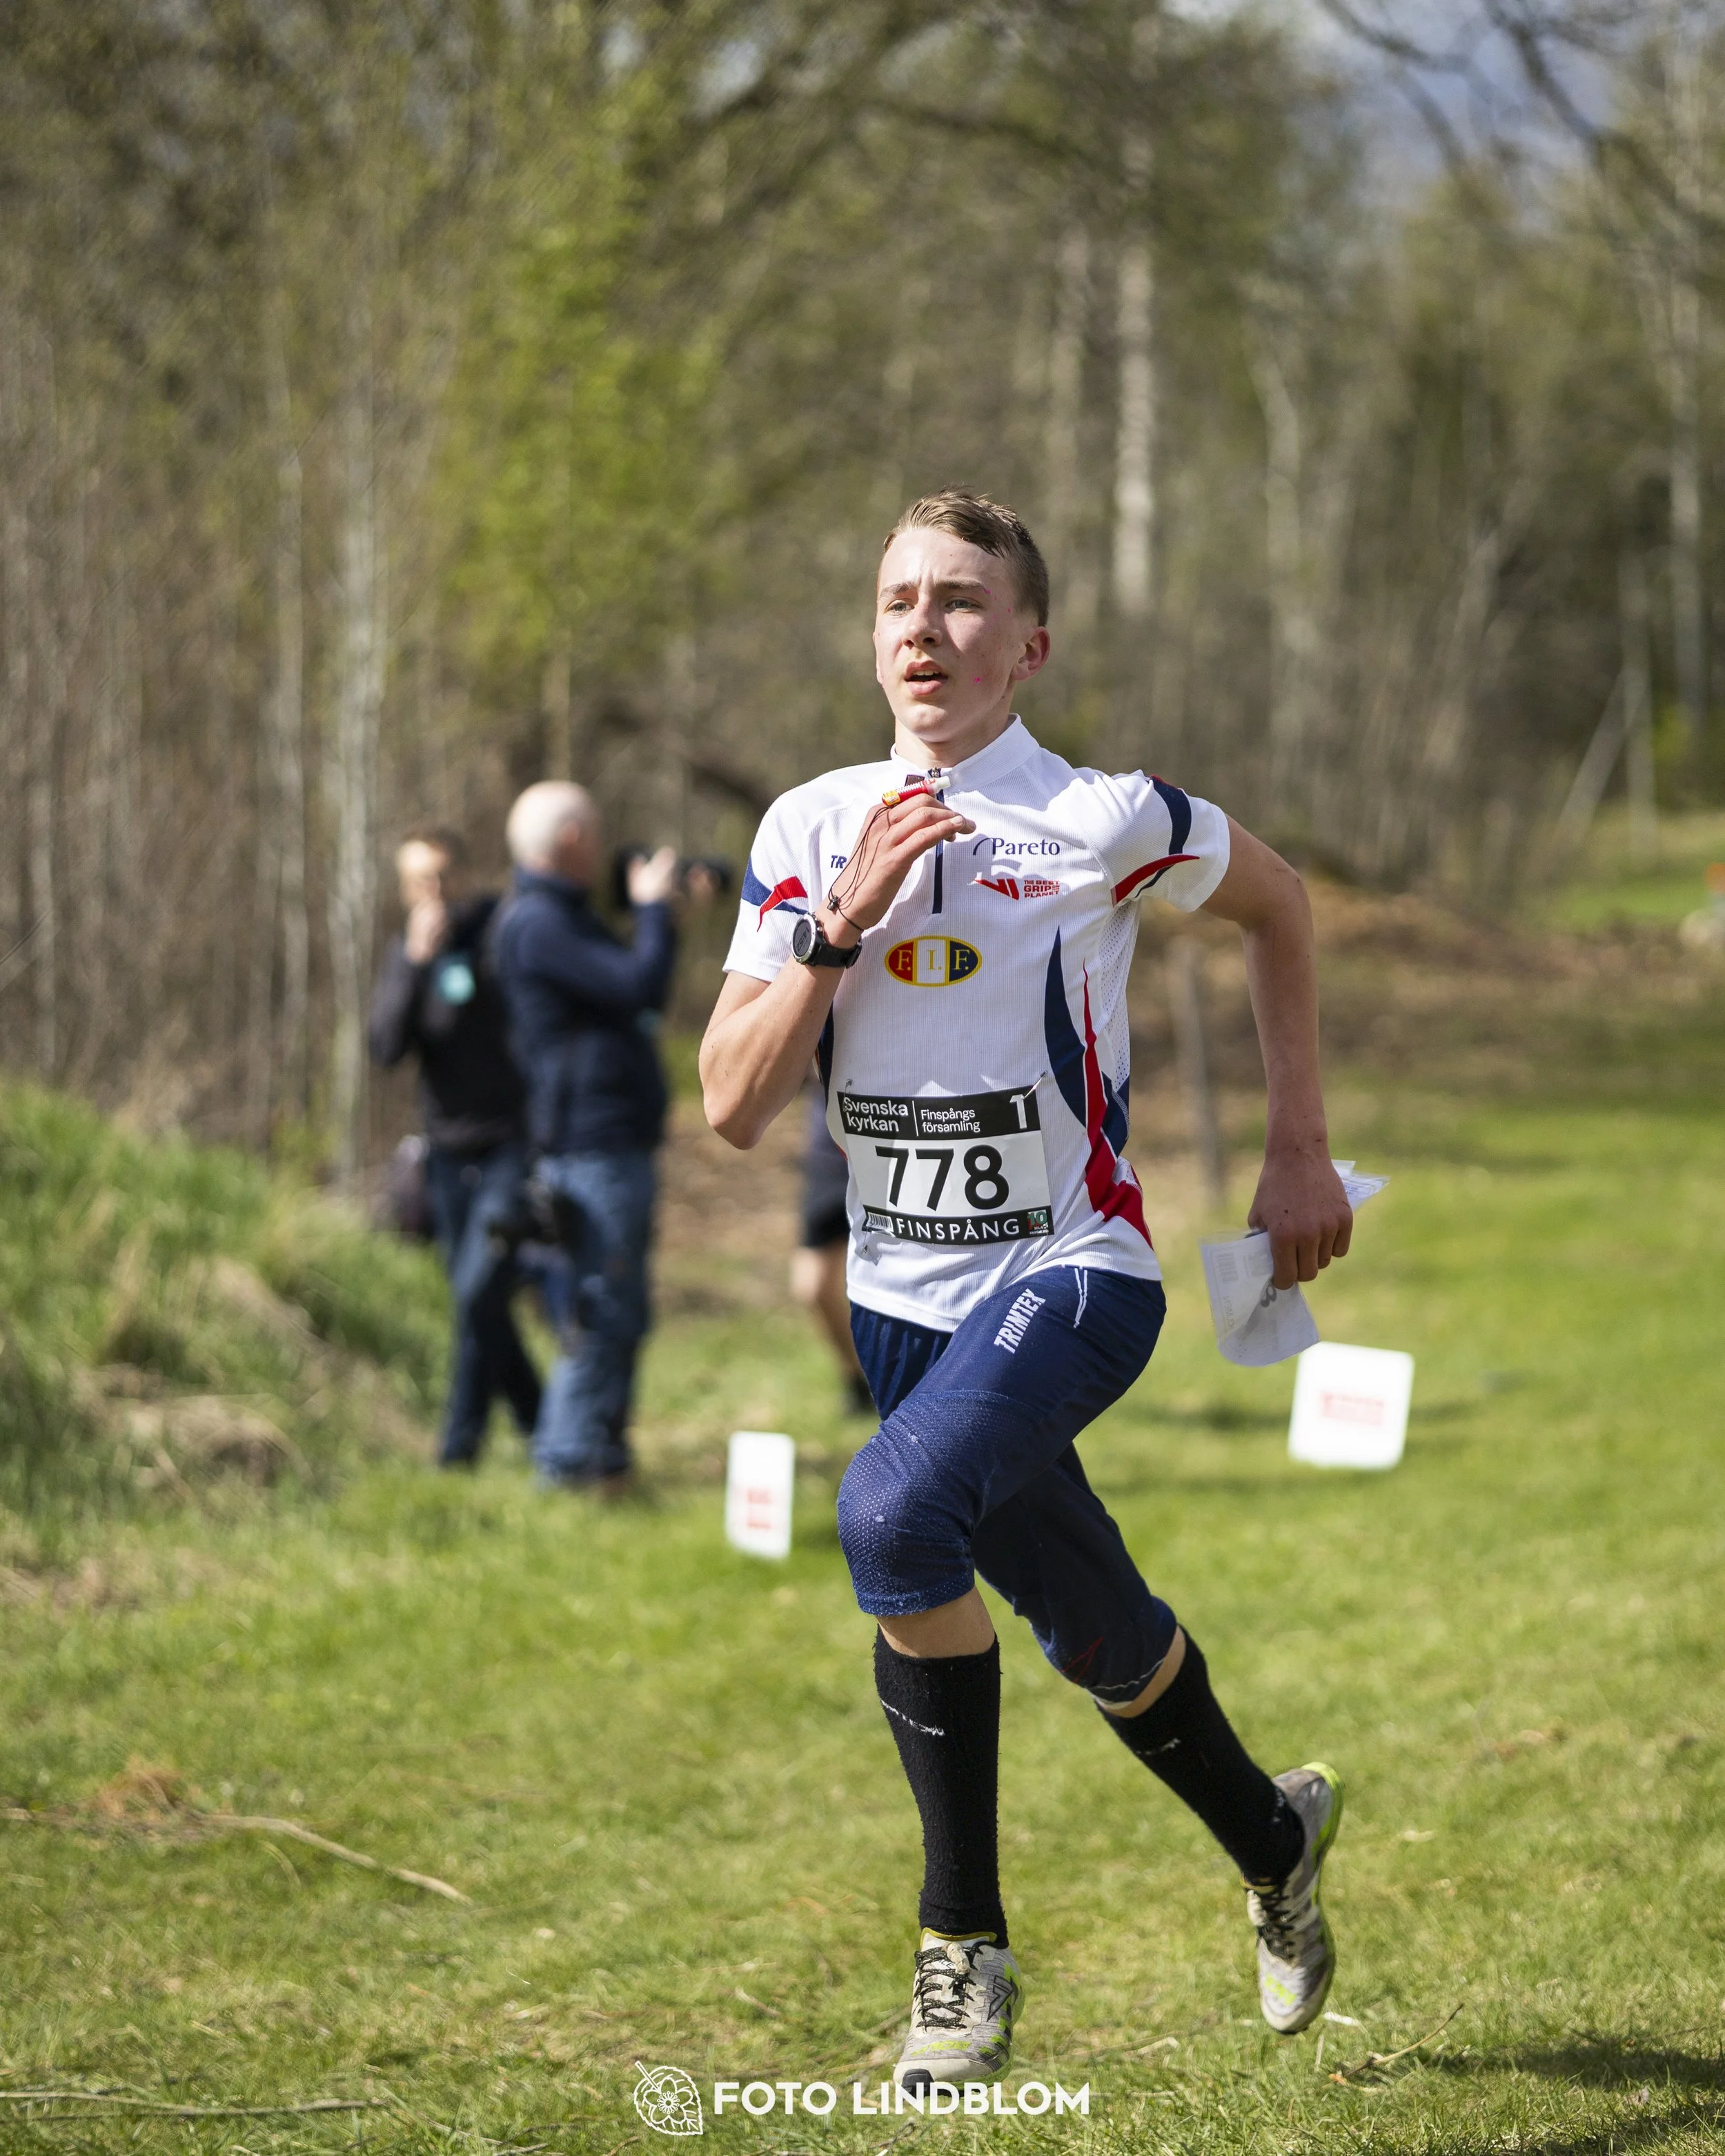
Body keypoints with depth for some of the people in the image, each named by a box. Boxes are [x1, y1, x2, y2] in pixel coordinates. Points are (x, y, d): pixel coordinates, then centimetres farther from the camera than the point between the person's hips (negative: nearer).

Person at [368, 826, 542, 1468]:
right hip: (449, 1153, 5)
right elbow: (387, 1048, -8)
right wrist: (416, 963, -19)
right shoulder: (403, 953, 5)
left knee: (481, 1291, -15)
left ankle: (458, 1450, -10)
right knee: (478, 1306, 9)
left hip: (513, 1148, -5)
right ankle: (542, 1431, 24)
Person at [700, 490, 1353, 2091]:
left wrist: (1299, 1154, 12)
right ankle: (1274, 1846, 44)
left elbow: (1275, 903, 11)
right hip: (906, 1296, 5)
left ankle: (964, 1944, -16)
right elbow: (732, 1106, -4)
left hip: (1070, 1272, -5)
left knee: (893, 1512, -30)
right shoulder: (811, 830, 1)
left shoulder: (1104, 820, -9)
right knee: (1096, 1638, 14)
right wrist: (842, 921, -16)